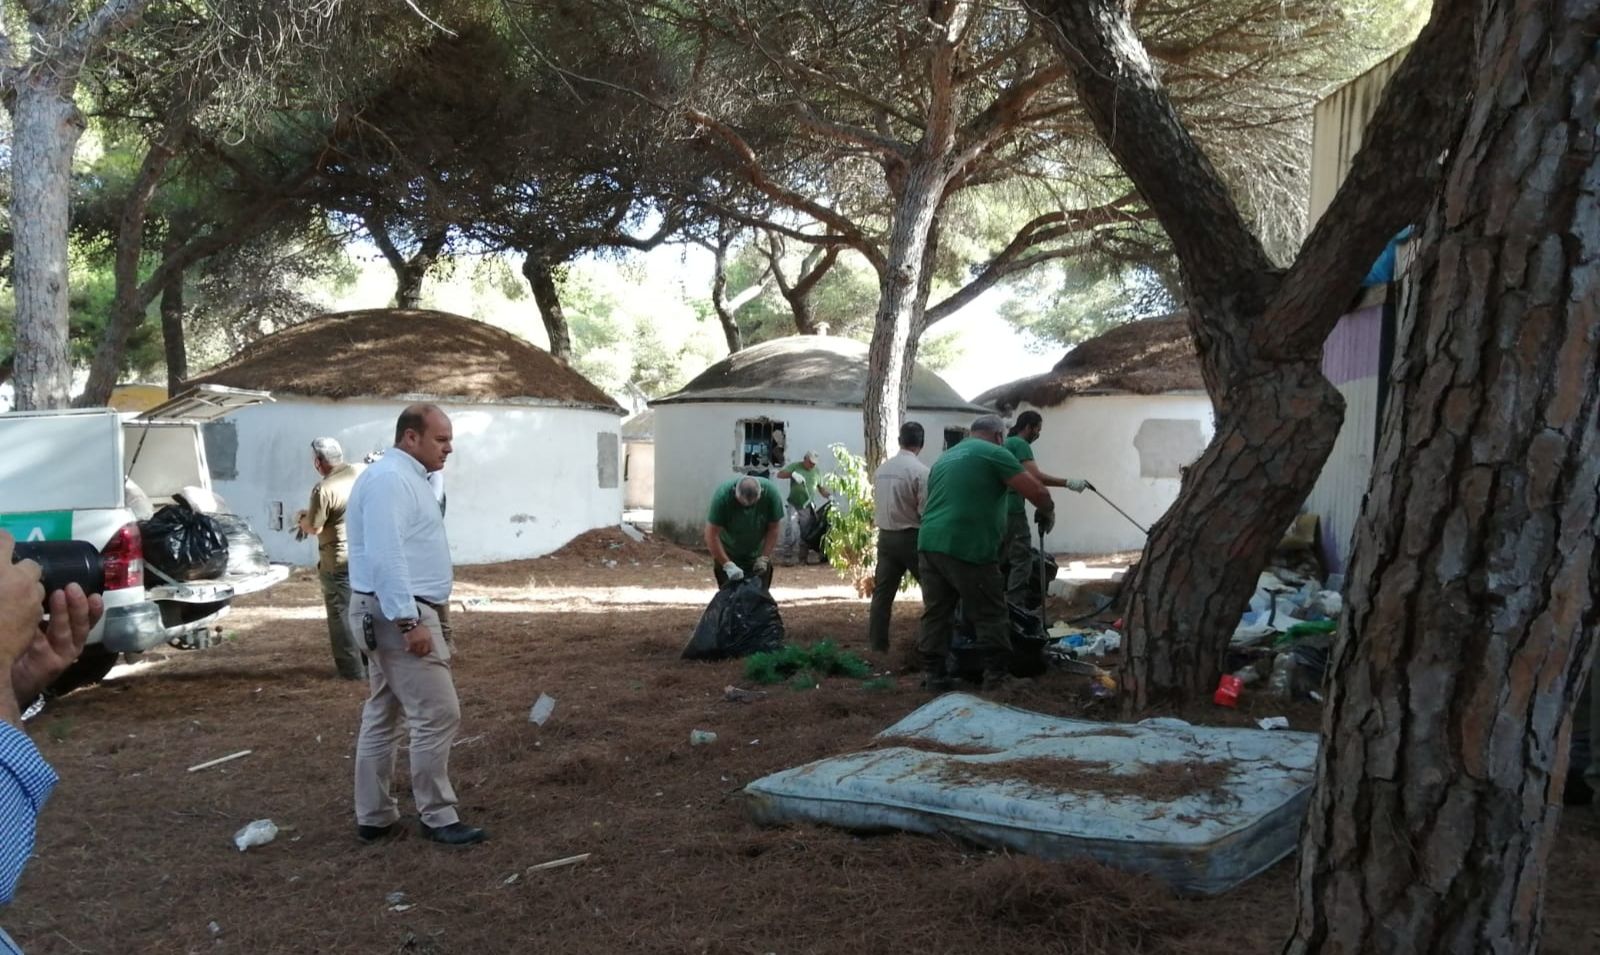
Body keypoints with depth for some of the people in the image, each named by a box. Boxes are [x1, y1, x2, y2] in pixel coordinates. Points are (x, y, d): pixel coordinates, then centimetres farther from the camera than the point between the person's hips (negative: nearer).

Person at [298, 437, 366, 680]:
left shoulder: (324, 490, -20)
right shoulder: (361, 473, 1)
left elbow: (314, 528, -13)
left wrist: (303, 518, 8)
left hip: (339, 561, -7)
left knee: (342, 614, 3)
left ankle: (353, 669, 6)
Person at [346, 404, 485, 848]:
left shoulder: (404, 478, 17)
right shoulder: (389, 478, -17)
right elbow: (386, 556, -25)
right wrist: (410, 620, -27)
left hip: (391, 613, 11)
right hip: (397, 613, -11)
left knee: (383, 715, 14)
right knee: (437, 713, -7)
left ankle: (374, 817, 21)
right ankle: (438, 816, 1)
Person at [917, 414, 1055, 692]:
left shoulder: (944, 458, 24)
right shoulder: (994, 453, 1)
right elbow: (1037, 492, -4)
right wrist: (1047, 513, 15)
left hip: (929, 544, 7)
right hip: (968, 549, -7)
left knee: (935, 614, 11)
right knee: (990, 616, 5)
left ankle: (935, 676, 14)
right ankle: (996, 676, 9)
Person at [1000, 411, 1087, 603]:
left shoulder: (1005, 443, 19)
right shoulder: (1020, 444, -11)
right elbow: (1035, 477, -23)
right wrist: (1068, 483, -24)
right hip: (1012, 510, -10)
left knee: (1002, 559, 14)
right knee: (1022, 559, -9)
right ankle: (1014, 606, -14)